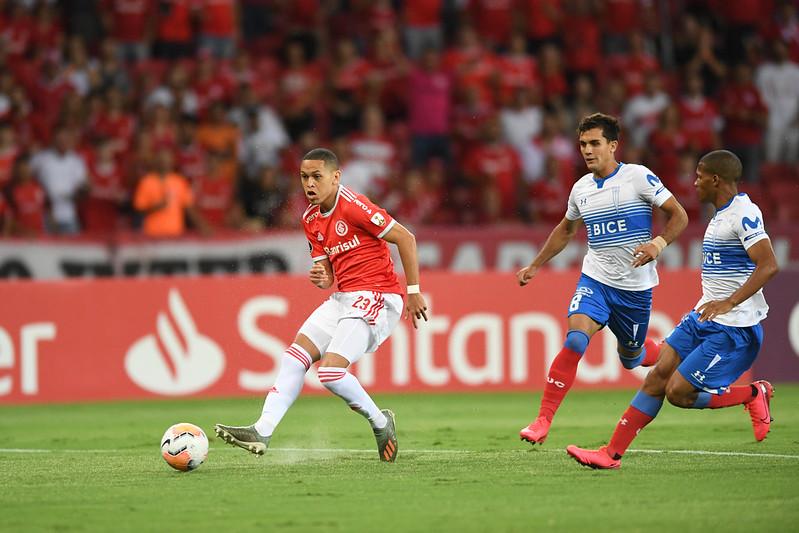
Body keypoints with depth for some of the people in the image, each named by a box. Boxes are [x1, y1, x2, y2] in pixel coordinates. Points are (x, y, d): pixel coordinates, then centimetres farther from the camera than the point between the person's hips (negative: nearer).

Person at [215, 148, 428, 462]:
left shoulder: (353, 206, -14)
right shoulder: (311, 220, 12)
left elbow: (405, 238, -13)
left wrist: (413, 292, -12)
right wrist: (321, 278, -8)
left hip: (376, 297, -9)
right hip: (343, 298, 9)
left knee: (330, 369, -19)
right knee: (295, 354, -3)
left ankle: (380, 423, 3)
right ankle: (262, 432, -7)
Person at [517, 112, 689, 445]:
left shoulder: (638, 177, -9)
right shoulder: (581, 189, 6)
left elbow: (679, 216, -7)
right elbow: (566, 230, 25)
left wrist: (658, 244, -25)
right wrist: (535, 266, 28)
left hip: (636, 286, -2)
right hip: (595, 280, 2)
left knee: (631, 358, 11)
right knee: (575, 339, -21)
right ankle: (543, 421, -22)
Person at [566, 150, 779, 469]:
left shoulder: (744, 213, -16)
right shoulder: (721, 215, 15)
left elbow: (769, 265, -26)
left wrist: (729, 302, -30)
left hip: (733, 328, -10)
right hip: (702, 319, 10)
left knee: (678, 393, -12)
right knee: (658, 377, 0)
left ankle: (754, 395, 6)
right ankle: (612, 453, 3)